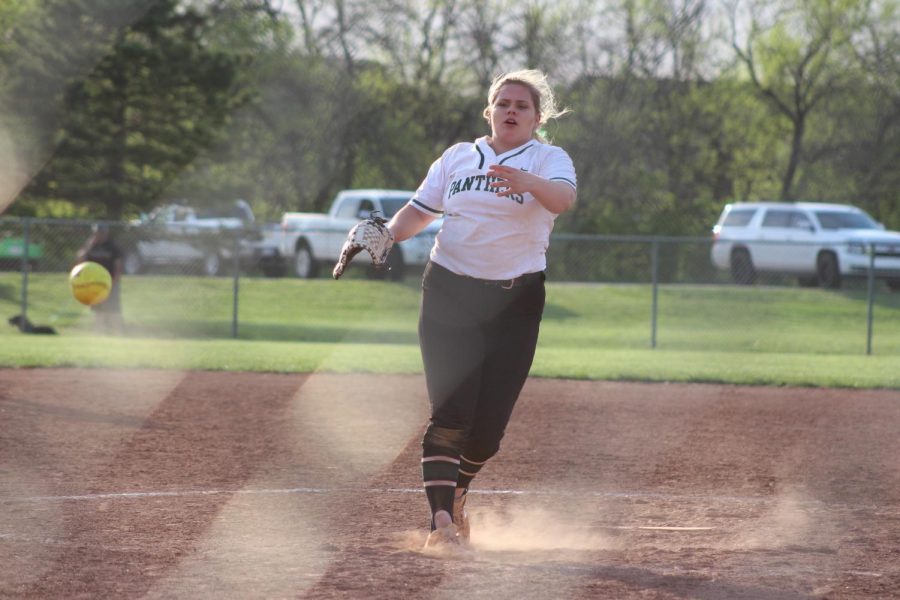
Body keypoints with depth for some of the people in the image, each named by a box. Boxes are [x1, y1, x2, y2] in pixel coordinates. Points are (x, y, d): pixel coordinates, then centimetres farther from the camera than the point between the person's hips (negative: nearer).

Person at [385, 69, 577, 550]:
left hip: (515, 301, -1)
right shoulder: (457, 157, 12)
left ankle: (455, 497, 27)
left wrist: (527, 182, -43)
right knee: (451, 414, -13)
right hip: (448, 295, 1)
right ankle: (442, 519, -16)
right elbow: (420, 211, 13)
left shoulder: (549, 159, 0)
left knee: (489, 421, 0)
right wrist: (387, 234, -8)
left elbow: (564, 199, -21)